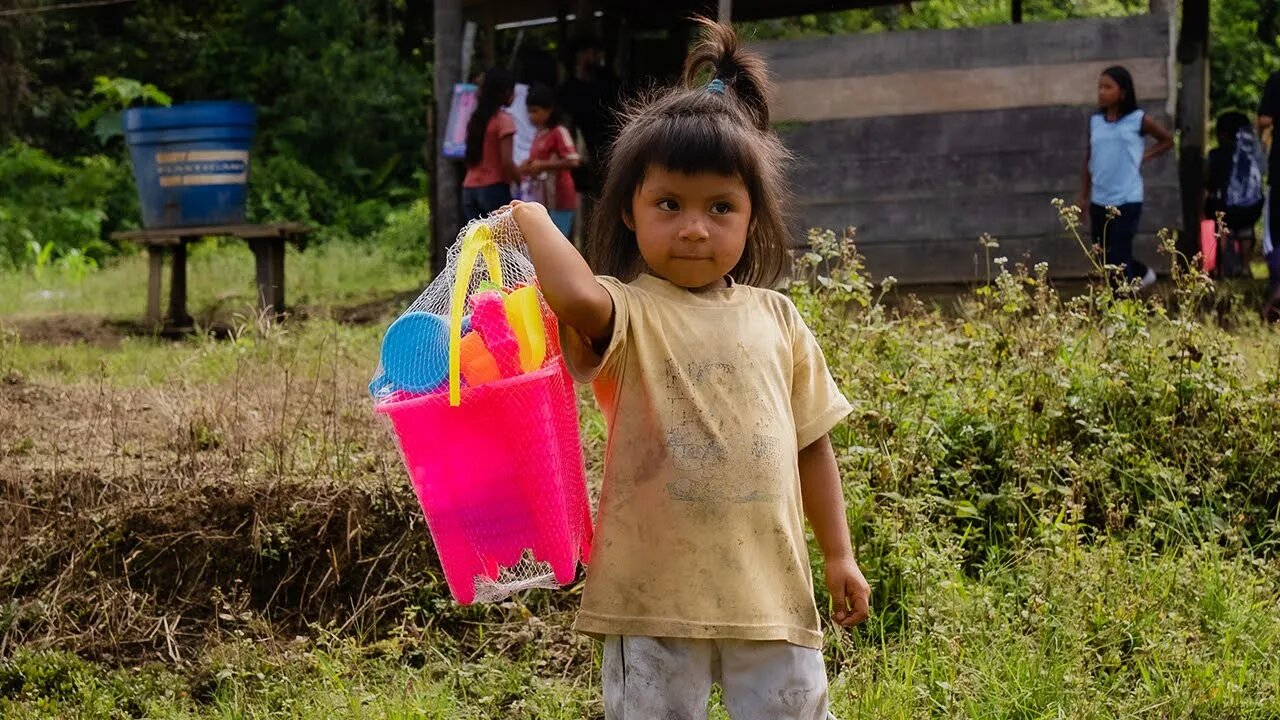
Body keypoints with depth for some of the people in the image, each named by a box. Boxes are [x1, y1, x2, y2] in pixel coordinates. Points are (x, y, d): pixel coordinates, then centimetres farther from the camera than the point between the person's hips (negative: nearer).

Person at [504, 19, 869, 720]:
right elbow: (575, 296, -31)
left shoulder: (775, 319, 8)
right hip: (655, 600, -3)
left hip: (771, 590, 3)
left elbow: (811, 443, 15)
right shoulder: (627, 313, -6)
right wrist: (532, 218, -16)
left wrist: (839, 555, 14)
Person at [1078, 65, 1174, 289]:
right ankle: (1142, 274, 39)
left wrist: (1144, 156, -3)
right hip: (1099, 201, 5)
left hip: (1127, 200, -5)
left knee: (1119, 256, -7)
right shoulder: (1095, 121, 5)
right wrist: (1084, 195, 12)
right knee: (1105, 254, 13)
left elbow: (1167, 140, 9)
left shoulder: (1138, 120, -6)